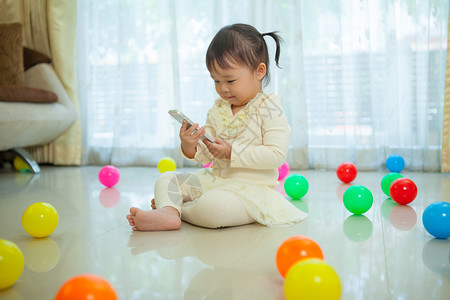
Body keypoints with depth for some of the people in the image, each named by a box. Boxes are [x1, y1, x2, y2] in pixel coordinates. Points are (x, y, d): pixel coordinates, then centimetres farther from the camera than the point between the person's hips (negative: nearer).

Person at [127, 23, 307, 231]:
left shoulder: (268, 108, -10)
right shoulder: (217, 110, 10)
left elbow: (277, 154, -19)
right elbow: (207, 155, 9)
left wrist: (233, 152, -21)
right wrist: (190, 147, -15)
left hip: (251, 187, -7)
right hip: (215, 180, 8)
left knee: (212, 206, -36)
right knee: (166, 179, 0)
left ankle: (175, 207, -8)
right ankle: (168, 213, -29)